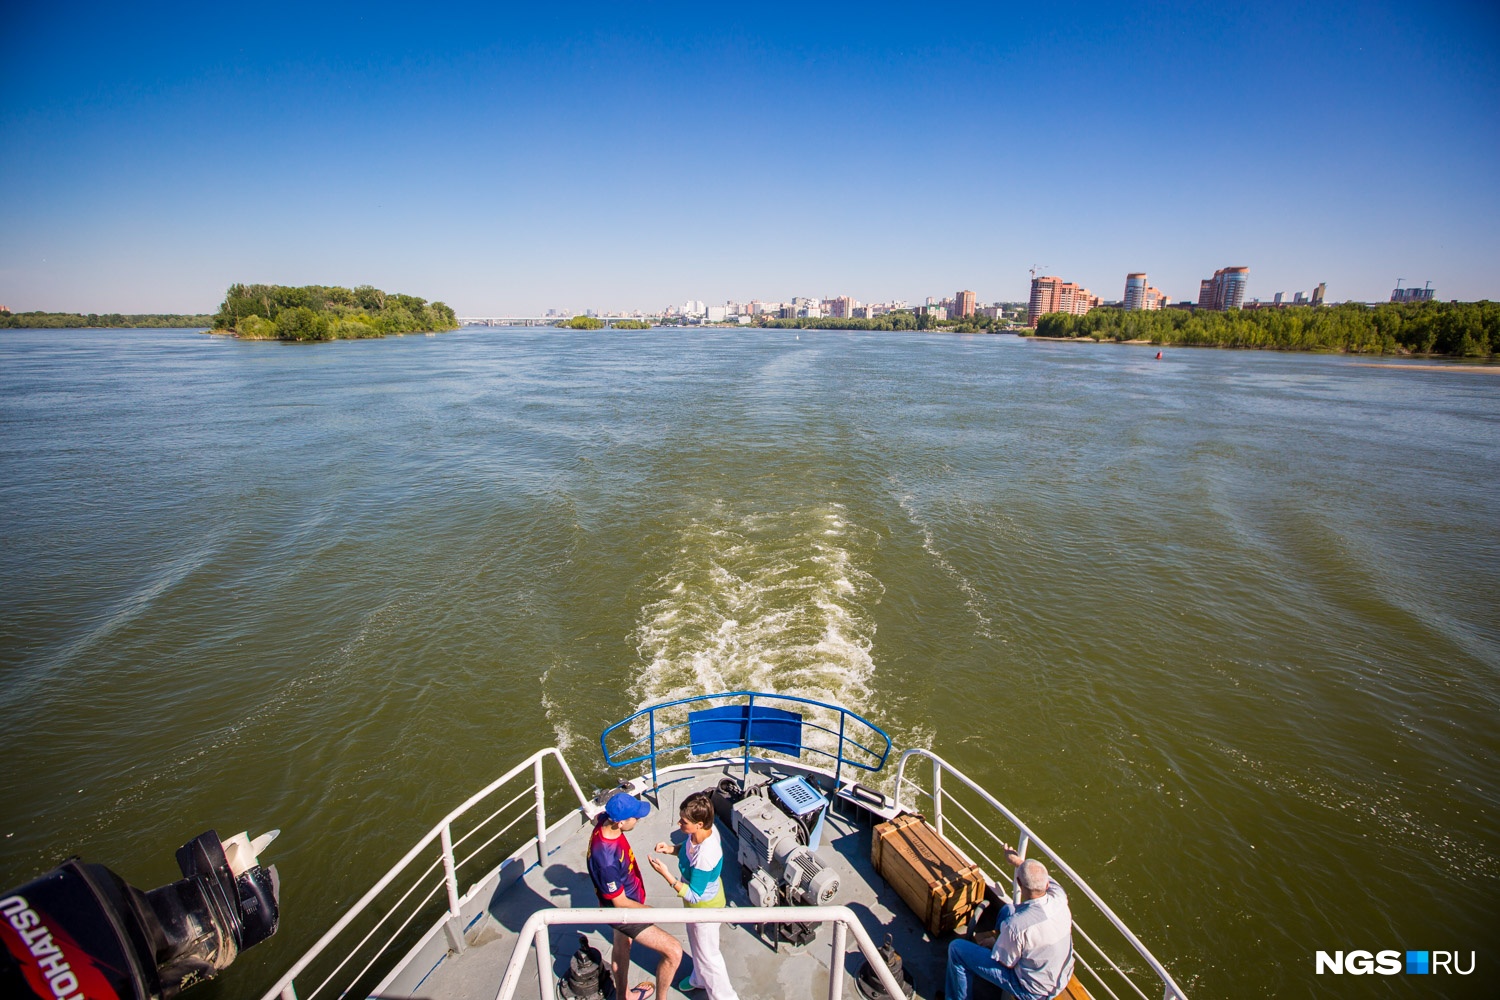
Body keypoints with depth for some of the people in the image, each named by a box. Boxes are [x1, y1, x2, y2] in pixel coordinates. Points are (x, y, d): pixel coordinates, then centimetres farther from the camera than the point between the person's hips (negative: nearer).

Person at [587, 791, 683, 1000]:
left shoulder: (605, 821, -19)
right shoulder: (606, 859, -41)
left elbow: (597, 817, 9)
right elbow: (620, 902, -26)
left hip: (627, 901, 8)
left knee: (622, 946, 31)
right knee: (674, 951, -4)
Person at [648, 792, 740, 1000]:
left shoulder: (704, 856, -43)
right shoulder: (705, 830, -20)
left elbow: (694, 896, -30)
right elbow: (690, 850, 2)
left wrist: (666, 874, -34)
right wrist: (671, 849, -14)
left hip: (704, 906, -8)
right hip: (706, 894, 8)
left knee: (707, 954, 18)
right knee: (696, 943, 32)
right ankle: (700, 979, 59)